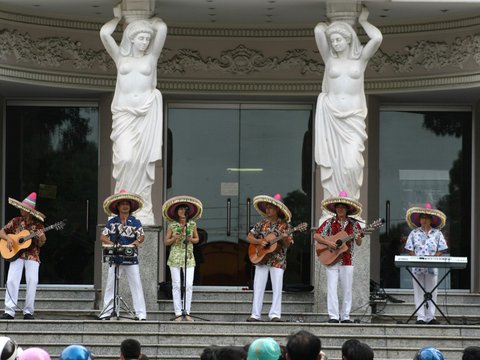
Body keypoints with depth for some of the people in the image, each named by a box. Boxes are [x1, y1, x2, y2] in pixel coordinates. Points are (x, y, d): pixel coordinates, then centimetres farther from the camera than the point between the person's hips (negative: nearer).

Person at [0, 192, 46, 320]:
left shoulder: (38, 224, 2)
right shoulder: (16, 221, 7)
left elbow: (40, 244, 0)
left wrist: (42, 239, -22)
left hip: (32, 256, -1)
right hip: (16, 255, 1)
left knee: (32, 281, -16)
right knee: (12, 280, -15)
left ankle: (28, 312, -7)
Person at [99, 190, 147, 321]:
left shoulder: (135, 222, 6)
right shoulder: (112, 222, 8)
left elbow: (141, 236, 0)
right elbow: (103, 237, 5)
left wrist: (137, 241, -21)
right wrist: (112, 244, -11)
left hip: (131, 259, -1)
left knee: (136, 286, -4)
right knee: (110, 285, 1)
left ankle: (141, 314, -5)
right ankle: (106, 313, 5)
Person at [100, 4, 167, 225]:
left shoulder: (151, 56, 9)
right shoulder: (120, 56, 10)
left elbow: (162, 29, -1)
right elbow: (104, 33, -3)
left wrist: (151, 20, 18)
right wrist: (117, 17, 13)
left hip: (147, 112, 0)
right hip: (124, 112, 0)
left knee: (143, 161, -3)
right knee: (126, 158, -15)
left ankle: (142, 210, 0)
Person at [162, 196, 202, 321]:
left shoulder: (192, 224, 7)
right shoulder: (172, 225, 3)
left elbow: (197, 239, 15)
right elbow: (166, 242, 6)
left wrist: (191, 239, -6)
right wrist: (173, 239, -14)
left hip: (188, 256, 1)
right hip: (175, 256, -1)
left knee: (189, 285, -7)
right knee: (176, 285, -1)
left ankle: (187, 312, 0)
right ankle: (178, 313, 2)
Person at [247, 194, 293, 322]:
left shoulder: (285, 225, 0)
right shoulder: (262, 224, 9)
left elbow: (287, 245, -5)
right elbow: (249, 237, 9)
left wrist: (285, 239, -27)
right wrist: (259, 241, -10)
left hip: (278, 260, -3)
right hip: (261, 258, 3)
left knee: (277, 287, -9)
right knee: (258, 287, -1)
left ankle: (275, 314, -6)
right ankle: (255, 315, 0)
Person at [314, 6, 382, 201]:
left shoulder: (360, 57, 3)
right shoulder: (329, 58, 3)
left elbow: (378, 38, -14)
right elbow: (318, 30, -9)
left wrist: (363, 21, 3)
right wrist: (329, 25, 13)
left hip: (353, 117, -1)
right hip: (330, 115, 1)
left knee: (351, 163, -12)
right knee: (332, 163, -1)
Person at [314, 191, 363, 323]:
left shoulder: (354, 224, 7)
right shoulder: (329, 222, 4)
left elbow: (359, 243, 9)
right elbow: (316, 236, 1)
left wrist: (357, 238, -14)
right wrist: (328, 242, -13)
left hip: (347, 261, 1)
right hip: (331, 259, -1)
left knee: (347, 289, 2)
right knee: (331, 287, -8)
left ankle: (345, 316, 8)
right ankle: (333, 316, -8)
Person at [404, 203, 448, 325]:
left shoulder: (437, 233, 6)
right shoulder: (414, 233, 7)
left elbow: (441, 250, 4)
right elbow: (409, 249, 4)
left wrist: (434, 257, -13)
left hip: (432, 268, 0)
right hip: (417, 267, 0)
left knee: (431, 292, 2)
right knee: (419, 292, -1)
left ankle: (430, 317, 8)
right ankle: (421, 317, 1)